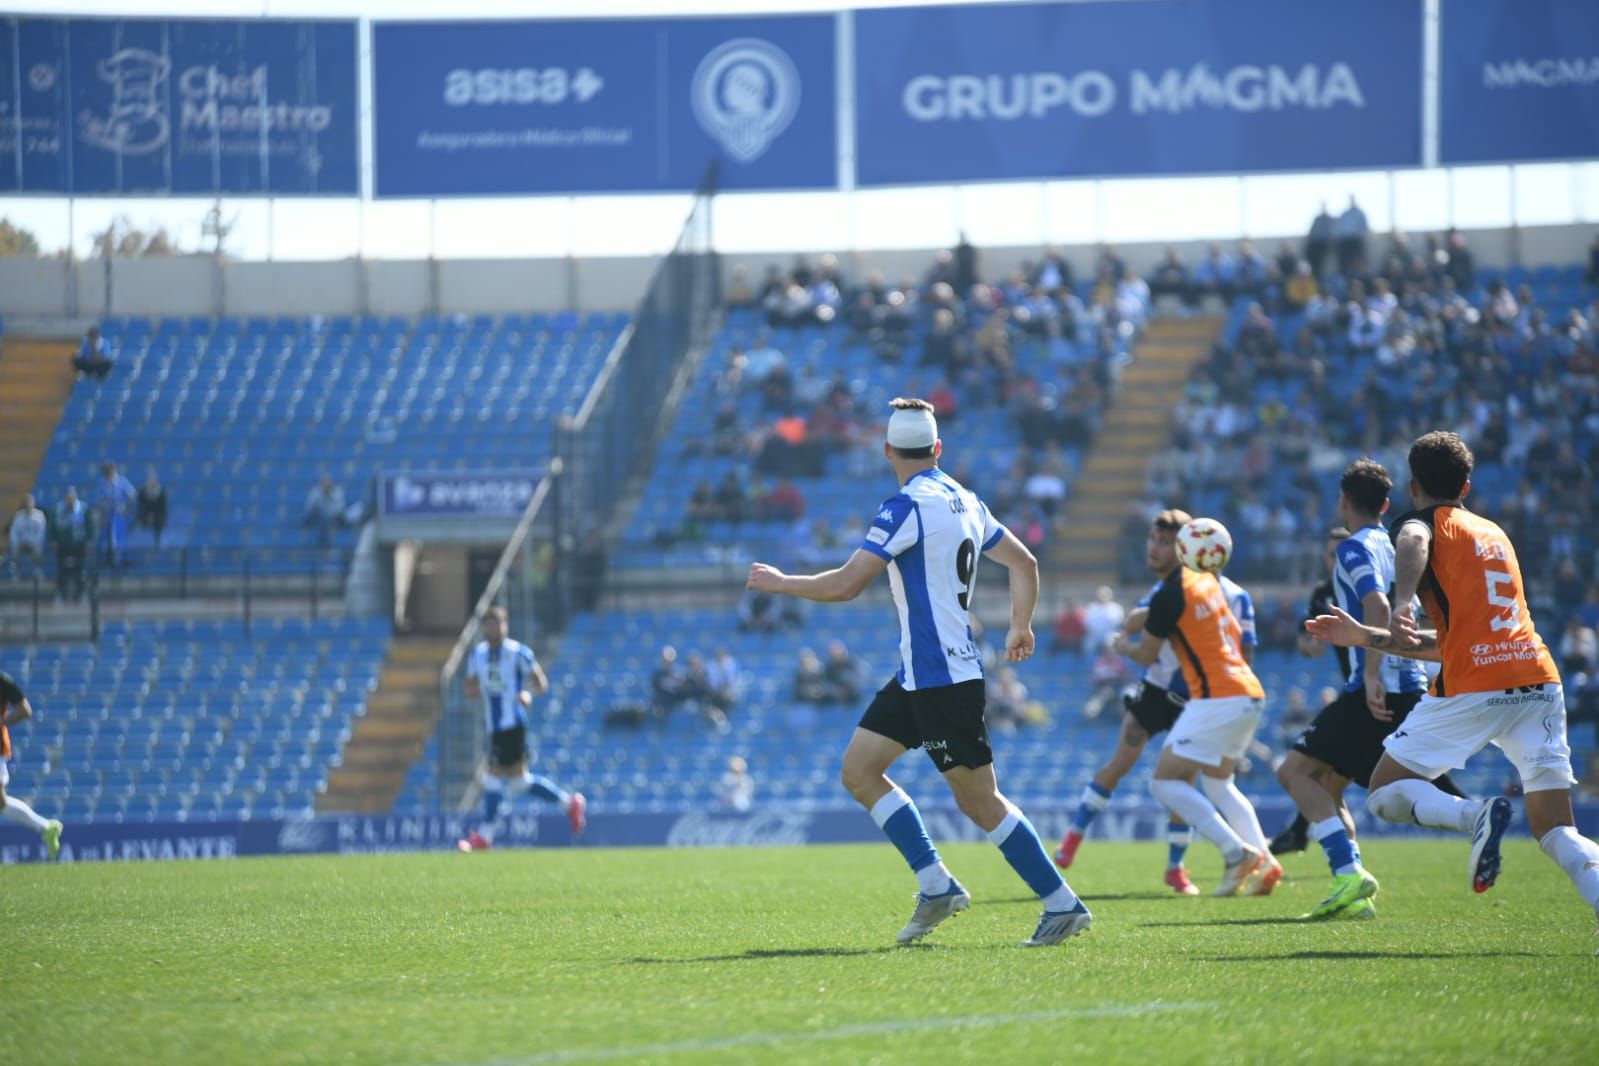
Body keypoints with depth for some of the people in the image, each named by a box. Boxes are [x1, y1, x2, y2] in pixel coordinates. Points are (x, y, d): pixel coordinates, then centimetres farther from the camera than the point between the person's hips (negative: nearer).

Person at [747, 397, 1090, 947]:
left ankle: (1063, 904, 1)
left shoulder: (906, 506, -16)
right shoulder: (962, 501, 11)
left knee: (978, 800, -4)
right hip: (918, 674, 9)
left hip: (942, 676, -9)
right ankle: (937, 886, 5)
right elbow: (1024, 562, 19)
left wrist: (780, 582, -6)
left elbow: (846, 584, -20)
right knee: (859, 771, 7)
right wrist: (1020, 628, 30)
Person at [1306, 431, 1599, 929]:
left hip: (1474, 690, -6)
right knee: (1555, 830, 3)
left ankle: (1477, 817, -19)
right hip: (1539, 682, 6)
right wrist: (1364, 637, 37)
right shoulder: (1495, 533, 29)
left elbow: (1413, 542, -20)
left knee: (1386, 793, 10)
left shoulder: (1427, 521, 9)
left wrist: (1400, 608, -35)